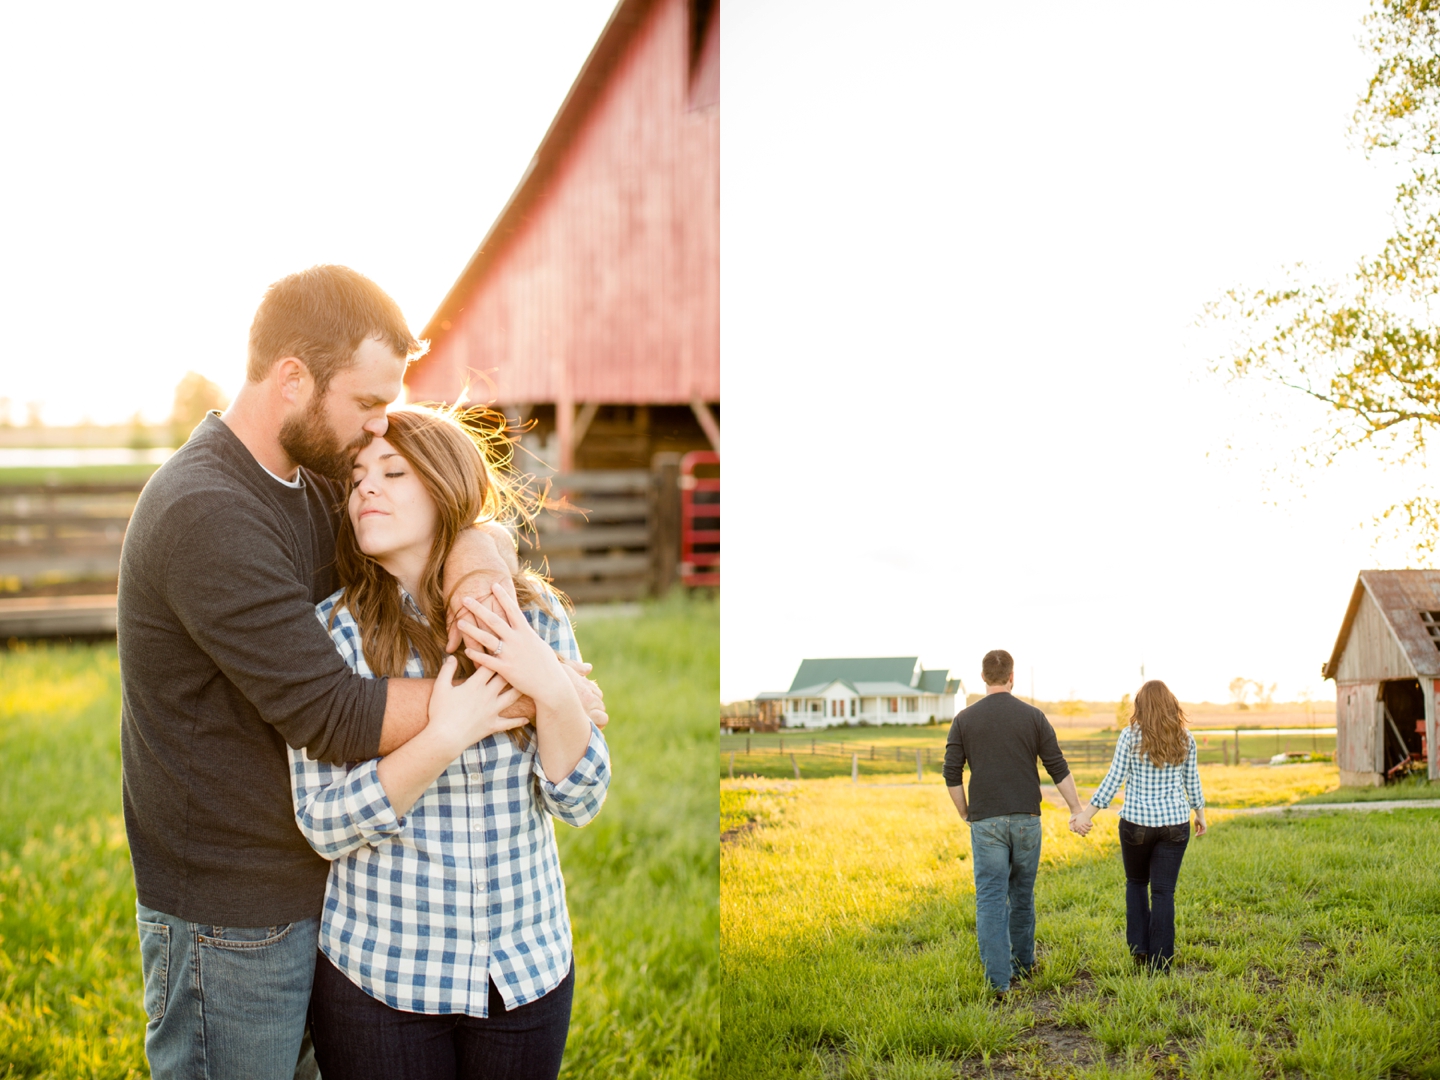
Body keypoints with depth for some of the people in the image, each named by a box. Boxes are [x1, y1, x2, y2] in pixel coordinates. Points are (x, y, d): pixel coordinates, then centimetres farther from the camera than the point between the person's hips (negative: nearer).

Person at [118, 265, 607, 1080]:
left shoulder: (313, 481, 4)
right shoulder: (206, 515, -24)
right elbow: (334, 714, -26)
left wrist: (480, 562, -15)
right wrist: (518, 695, -20)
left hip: (305, 882, 8)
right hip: (230, 918, -8)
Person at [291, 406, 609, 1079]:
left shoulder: (534, 615, -3)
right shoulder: (333, 631, -9)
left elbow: (579, 803, -3)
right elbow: (324, 826, -12)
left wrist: (553, 691, -21)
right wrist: (446, 736, -25)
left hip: (528, 969, 2)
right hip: (381, 974, -2)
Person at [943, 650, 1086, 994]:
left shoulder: (964, 719, 0)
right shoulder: (1033, 717, 1)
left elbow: (952, 775, 0)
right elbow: (1058, 769, 0)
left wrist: (966, 815, 12)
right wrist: (1078, 811, 7)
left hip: (986, 822, -1)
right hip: (1026, 819, 1)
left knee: (991, 899, -3)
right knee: (1022, 894, 17)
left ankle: (998, 978, -10)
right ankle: (1022, 964, 28)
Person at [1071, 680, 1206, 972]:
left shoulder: (1130, 736, -7)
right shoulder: (1185, 739, 1)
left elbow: (1113, 780, -9)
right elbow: (1192, 783, 7)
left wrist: (1086, 814, -6)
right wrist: (1200, 813, 23)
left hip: (1137, 823, -1)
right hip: (1174, 824, 1)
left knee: (1136, 883, 20)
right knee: (1163, 892, 5)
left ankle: (1139, 948, 10)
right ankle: (1160, 962, 3)